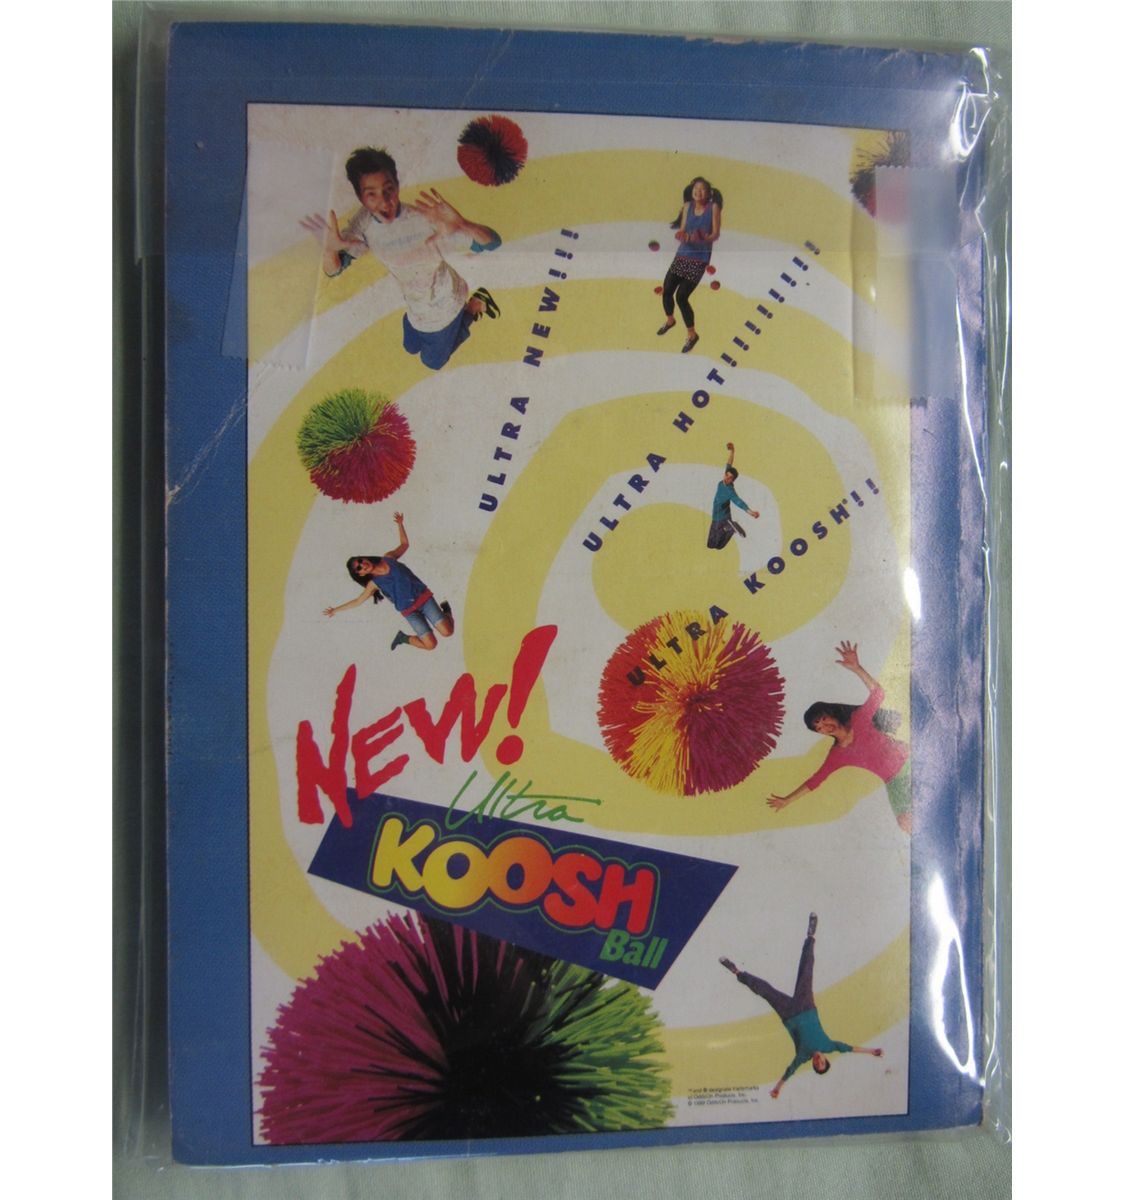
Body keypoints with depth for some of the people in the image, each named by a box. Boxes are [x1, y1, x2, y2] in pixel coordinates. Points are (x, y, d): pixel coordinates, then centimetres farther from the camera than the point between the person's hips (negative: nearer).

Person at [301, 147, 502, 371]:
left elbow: (492, 243, -44)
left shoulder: (426, 219, -40)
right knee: (411, 348, 33)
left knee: (433, 361, 20)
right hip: (416, 306, 5)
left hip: (443, 306, -5)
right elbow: (334, 270, -21)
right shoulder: (363, 224, -23)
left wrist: (463, 225, -68)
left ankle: (474, 306, 29)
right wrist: (330, 249, -46)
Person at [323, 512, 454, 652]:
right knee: (430, 644, -9)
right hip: (410, 612, -1)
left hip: (424, 597, 1)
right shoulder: (374, 583, -4)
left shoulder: (389, 558, 0)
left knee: (447, 632, -12)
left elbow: (405, 544, 15)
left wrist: (400, 525, 4)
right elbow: (358, 601, 7)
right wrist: (336, 610, 8)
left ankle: (445, 610, 20)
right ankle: (404, 638, 18)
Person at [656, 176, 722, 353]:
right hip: (682, 254, 5)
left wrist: (702, 238, -28)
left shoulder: (714, 207, -6)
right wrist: (681, 235, -16)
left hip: (700, 258, -5)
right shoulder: (688, 206, 6)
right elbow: (682, 230, 7)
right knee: (666, 290, 1)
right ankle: (669, 320, 33)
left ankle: (692, 335, 4)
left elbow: (715, 234, -10)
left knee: (681, 296, -13)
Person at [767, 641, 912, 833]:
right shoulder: (836, 755, 0)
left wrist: (857, 669, -38)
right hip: (894, 782, 4)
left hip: (906, 761, -3)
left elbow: (877, 694, -24)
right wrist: (787, 800, 7)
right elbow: (815, 780, 6)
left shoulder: (859, 719, -10)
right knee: (905, 824, -5)